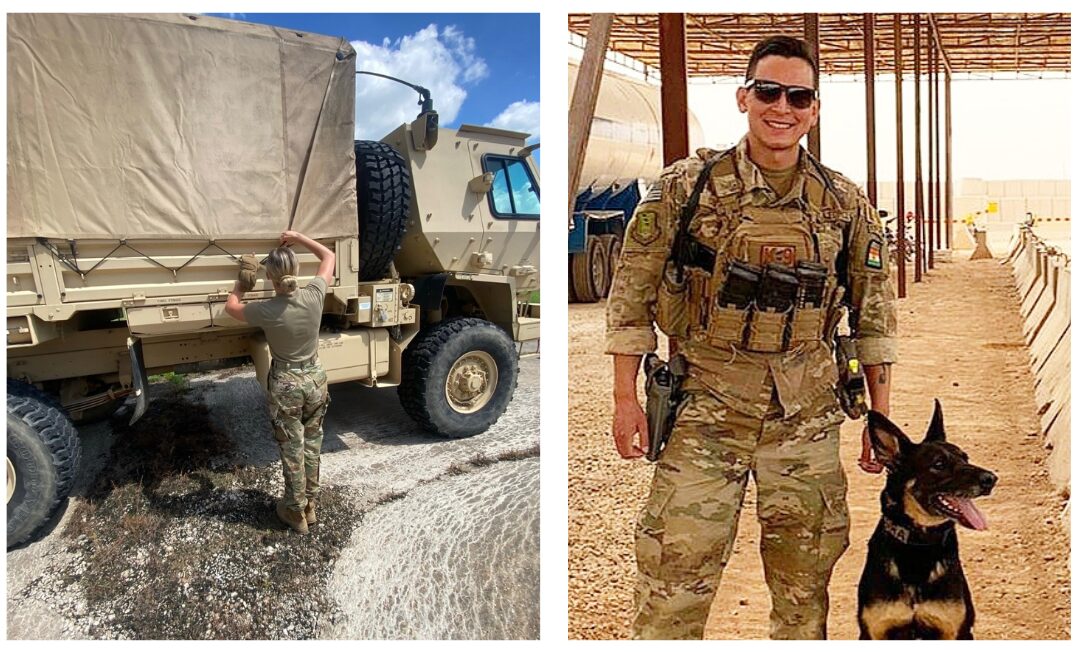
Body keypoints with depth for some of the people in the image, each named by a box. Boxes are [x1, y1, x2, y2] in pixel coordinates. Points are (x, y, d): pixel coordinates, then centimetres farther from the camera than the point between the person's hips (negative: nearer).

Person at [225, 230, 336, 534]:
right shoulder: (313, 296, -16)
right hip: (315, 379, 3)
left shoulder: (265, 312, -21)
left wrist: (241, 281, 13)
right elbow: (329, 256, 2)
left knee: (292, 449, 11)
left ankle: (296, 512, 26)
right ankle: (310, 505, 33)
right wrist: (299, 238, 3)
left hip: (286, 386, -3)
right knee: (311, 445, 18)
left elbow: (231, 307, 1)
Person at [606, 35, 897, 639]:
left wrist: (881, 419, 9)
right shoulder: (686, 186, -3)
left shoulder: (845, 203, 4)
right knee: (676, 570, 0)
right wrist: (626, 399, -3)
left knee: (806, 577, 14)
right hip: (707, 407, -2)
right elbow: (632, 291, 0)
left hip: (808, 414, 3)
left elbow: (875, 311, 10)